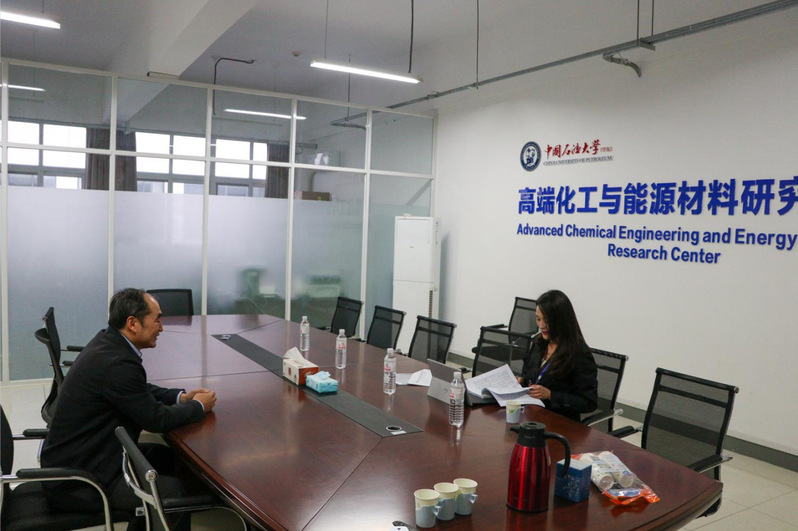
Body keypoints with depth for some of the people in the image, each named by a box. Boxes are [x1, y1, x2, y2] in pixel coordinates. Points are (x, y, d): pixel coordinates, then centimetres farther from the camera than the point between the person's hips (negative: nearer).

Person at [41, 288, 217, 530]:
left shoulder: (107, 343, 1)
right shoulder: (117, 363, -28)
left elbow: (141, 390, 16)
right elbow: (156, 419, -18)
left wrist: (181, 396, 5)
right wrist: (199, 406, -3)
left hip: (76, 457, 10)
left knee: (163, 456, 17)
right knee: (176, 491, -13)